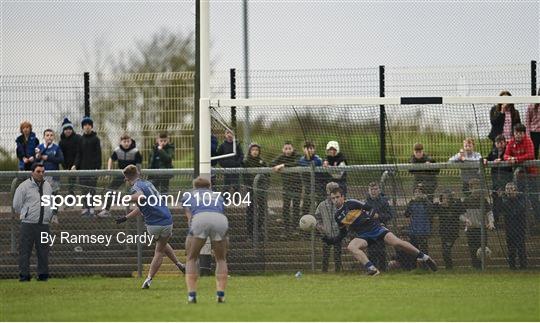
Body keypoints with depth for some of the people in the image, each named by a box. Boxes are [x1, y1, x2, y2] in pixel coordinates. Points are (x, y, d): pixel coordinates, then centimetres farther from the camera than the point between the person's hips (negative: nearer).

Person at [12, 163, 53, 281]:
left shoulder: (47, 186, 14)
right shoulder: (24, 186, -3)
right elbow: (17, 205, 2)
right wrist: (26, 214, 7)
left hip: (44, 224, 5)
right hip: (28, 223, -4)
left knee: (43, 250, 5)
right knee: (25, 250, -5)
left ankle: (43, 275, 12)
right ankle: (24, 275, -2)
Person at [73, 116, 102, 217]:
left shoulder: (95, 139, -1)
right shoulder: (81, 139, 12)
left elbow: (98, 154, -3)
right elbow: (79, 154, 13)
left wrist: (98, 167, -12)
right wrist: (76, 165, 0)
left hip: (93, 168, -4)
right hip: (83, 167, 4)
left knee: (92, 189, -5)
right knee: (84, 190, 3)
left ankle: (91, 209, -3)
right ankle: (85, 208, 6)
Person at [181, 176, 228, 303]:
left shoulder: (189, 196, 33)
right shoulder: (217, 196, 40)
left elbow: (189, 217, 18)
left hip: (200, 219, -2)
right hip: (221, 220, 2)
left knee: (191, 259, 17)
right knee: (221, 259, 23)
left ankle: (191, 295, 3)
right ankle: (220, 294, 7)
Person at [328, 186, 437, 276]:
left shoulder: (351, 203, -5)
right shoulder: (337, 216, 10)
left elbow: (369, 208, -1)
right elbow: (343, 232, 22)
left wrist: (368, 216, -20)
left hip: (373, 227, -4)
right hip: (362, 235, 4)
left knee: (396, 242, -16)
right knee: (351, 247, -27)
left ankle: (424, 257, -3)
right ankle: (372, 269, -36)